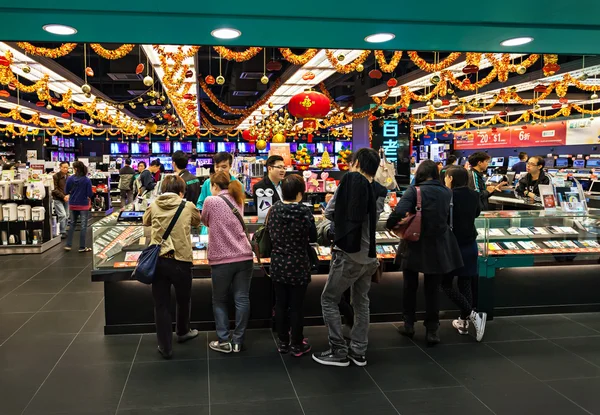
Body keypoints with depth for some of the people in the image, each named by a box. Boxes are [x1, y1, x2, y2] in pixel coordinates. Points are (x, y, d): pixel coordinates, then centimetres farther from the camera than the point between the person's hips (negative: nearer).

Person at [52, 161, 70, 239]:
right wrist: (63, 196, -17)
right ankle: (62, 232, -4)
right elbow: (55, 189, -11)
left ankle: (63, 231, 20)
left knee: (66, 216, 8)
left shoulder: (68, 177, 8)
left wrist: (68, 195, -8)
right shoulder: (56, 176, -9)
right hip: (58, 199, -6)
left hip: (66, 199, 6)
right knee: (62, 215, -14)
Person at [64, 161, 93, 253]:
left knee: (72, 224, 18)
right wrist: (91, 194, 8)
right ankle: (82, 247, 8)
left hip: (73, 204, 3)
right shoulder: (87, 180, -15)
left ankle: (68, 245, 18)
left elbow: (66, 192, 1)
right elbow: (90, 194, -14)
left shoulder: (70, 179, -7)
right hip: (84, 205, -3)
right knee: (83, 226, 5)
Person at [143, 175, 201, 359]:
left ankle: (165, 347, 13)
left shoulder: (154, 205, 3)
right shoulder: (188, 206, -2)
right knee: (183, 300, 22)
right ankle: (183, 332, 44)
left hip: (158, 260, 1)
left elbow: (146, 221, 24)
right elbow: (197, 221, 19)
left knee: (161, 304, 8)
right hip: (181, 260, -1)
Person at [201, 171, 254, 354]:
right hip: (244, 257, 4)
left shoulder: (211, 201, -3)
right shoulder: (238, 201, 13)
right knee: (242, 299, 5)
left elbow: (205, 222, 14)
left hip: (222, 259, -4)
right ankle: (237, 341, 10)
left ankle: (224, 341, 11)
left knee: (219, 300, 11)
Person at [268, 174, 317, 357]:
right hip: (298, 265, -4)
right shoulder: (304, 211, -16)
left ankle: (283, 342, 25)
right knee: (296, 306, 6)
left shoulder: (274, 209, -5)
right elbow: (313, 237, -4)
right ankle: (297, 345, 18)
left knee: (280, 304, 13)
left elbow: (270, 234, 7)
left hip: (278, 264, 4)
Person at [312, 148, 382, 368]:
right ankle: (358, 351, 20)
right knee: (361, 303, 16)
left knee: (329, 300, 6)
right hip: (368, 256, 7)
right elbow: (374, 221, 10)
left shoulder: (350, 180, -12)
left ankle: (339, 351, 8)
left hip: (348, 254, -6)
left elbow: (329, 212, -8)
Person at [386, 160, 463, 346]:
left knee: (410, 286, 16)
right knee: (433, 290, 10)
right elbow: (448, 217, 13)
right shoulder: (447, 192, 2)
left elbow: (399, 213, -25)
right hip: (438, 247, 3)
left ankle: (409, 325, 24)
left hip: (415, 246, -2)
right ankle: (432, 331, 11)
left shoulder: (414, 191, -13)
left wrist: (391, 226, -9)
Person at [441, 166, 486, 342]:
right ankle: (463, 322, 19)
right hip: (469, 245, 6)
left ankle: (473, 315, -6)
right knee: (465, 284, 13)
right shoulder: (473, 195, 2)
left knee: (446, 284, 6)